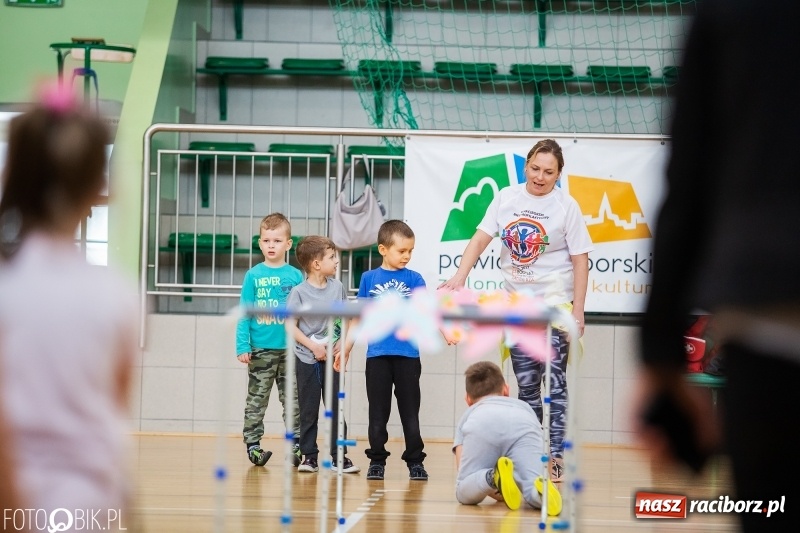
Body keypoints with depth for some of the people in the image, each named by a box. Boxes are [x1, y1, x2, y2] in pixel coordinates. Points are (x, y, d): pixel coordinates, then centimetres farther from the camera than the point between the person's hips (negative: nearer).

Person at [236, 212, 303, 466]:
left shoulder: (296, 276, 3)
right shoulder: (253, 276, -1)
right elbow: (244, 314, -1)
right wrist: (242, 347, -7)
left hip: (290, 350, 1)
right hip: (260, 349, -1)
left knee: (293, 400, 6)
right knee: (257, 400, 5)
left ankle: (296, 445, 13)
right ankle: (253, 444, 11)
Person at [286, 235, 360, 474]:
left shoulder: (337, 287, 4)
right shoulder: (299, 292, -8)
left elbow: (344, 319, 12)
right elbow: (291, 326, -8)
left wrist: (343, 343, -4)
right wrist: (313, 346, -16)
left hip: (332, 358, 3)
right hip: (308, 359, -3)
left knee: (336, 408, 5)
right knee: (308, 410, 3)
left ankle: (339, 456, 11)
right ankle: (309, 456, 10)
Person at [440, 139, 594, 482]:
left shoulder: (566, 206, -5)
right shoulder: (506, 198, 3)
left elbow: (580, 261, -5)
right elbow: (481, 238, 0)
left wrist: (578, 312, -10)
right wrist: (460, 277, -16)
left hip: (554, 305, -3)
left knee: (553, 385, -8)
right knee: (526, 386, 6)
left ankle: (556, 456, -7)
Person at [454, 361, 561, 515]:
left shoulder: (469, 414, 42)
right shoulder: (523, 406, 48)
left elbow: (462, 465, 26)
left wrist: (492, 491, 32)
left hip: (480, 427, -1)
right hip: (523, 427, 1)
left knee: (465, 493, 9)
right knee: (536, 496, 0)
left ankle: (493, 477, -25)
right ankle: (541, 489, -38)